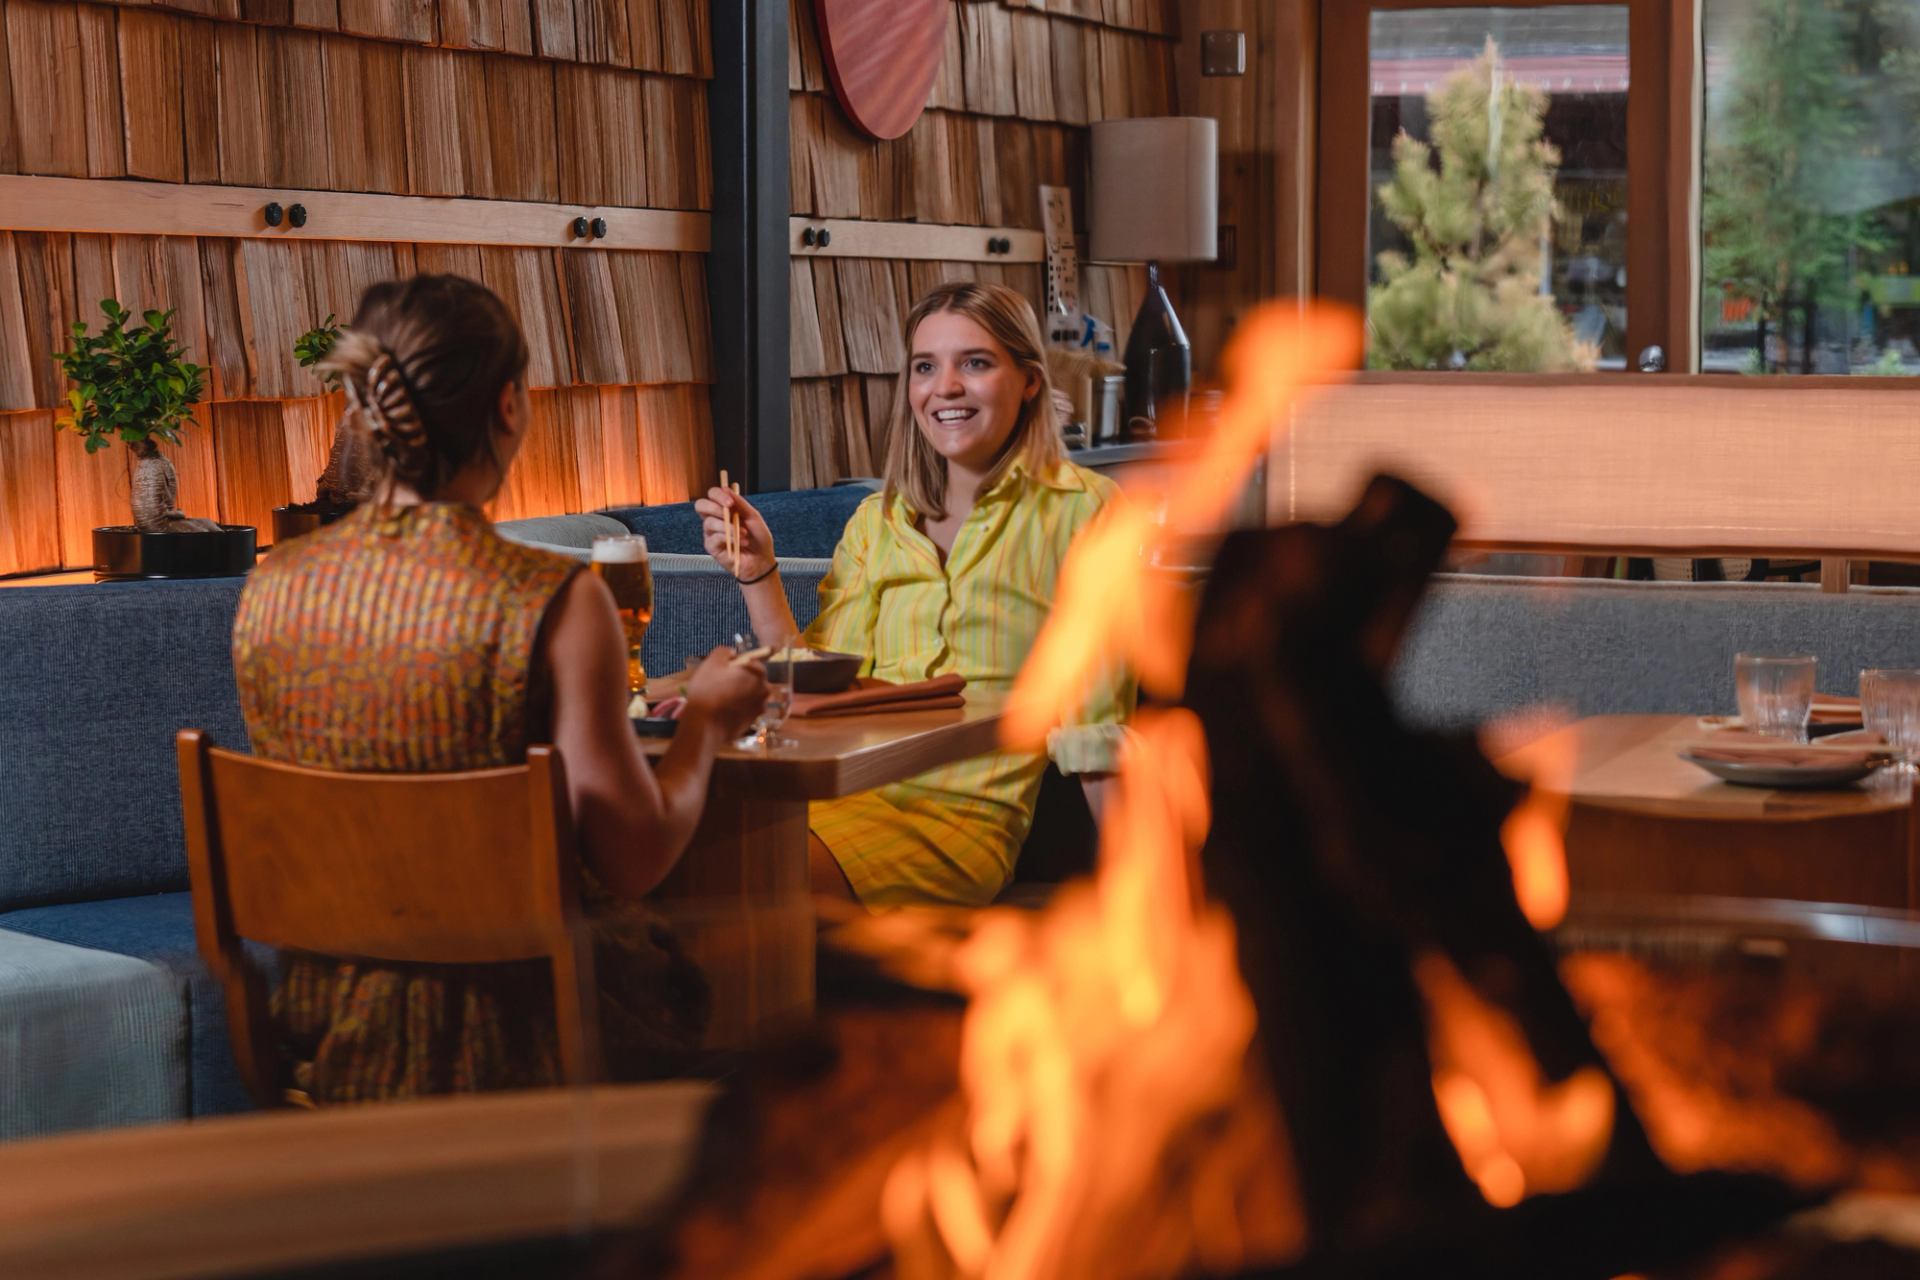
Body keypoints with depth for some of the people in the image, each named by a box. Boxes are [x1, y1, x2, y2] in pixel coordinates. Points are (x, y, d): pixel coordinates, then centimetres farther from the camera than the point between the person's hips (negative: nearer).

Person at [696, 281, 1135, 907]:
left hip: (963, 811, -4)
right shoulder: (876, 522, 19)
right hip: (847, 791, 4)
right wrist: (758, 574, 4)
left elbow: (1094, 725, 2)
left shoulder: (1081, 510, 6)